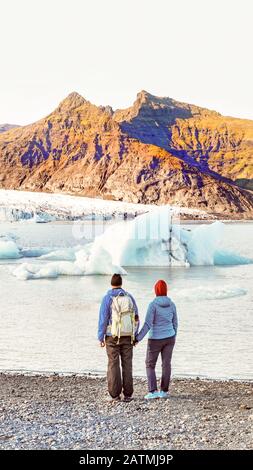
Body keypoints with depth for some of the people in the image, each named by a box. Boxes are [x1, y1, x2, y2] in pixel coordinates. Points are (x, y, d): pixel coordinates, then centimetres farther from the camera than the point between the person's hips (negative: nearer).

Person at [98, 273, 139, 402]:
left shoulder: (107, 298, -7)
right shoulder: (129, 297, 4)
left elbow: (103, 319, -10)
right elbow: (136, 318, 5)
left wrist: (100, 338, -4)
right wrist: (135, 336, 13)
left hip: (113, 337, -3)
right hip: (127, 336, 3)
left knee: (113, 365, 3)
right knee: (127, 364, 6)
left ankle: (115, 394, 2)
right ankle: (127, 394, 4)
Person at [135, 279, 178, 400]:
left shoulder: (153, 304, -17)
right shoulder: (172, 304, -1)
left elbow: (148, 324, -21)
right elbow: (174, 323, 6)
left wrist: (138, 338, -17)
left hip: (156, 339, -5)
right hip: (169, 338, 5)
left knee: (150, 365, 6)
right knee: (166, 364, 9)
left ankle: (153, 391, -2)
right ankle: (164, 391, 10)